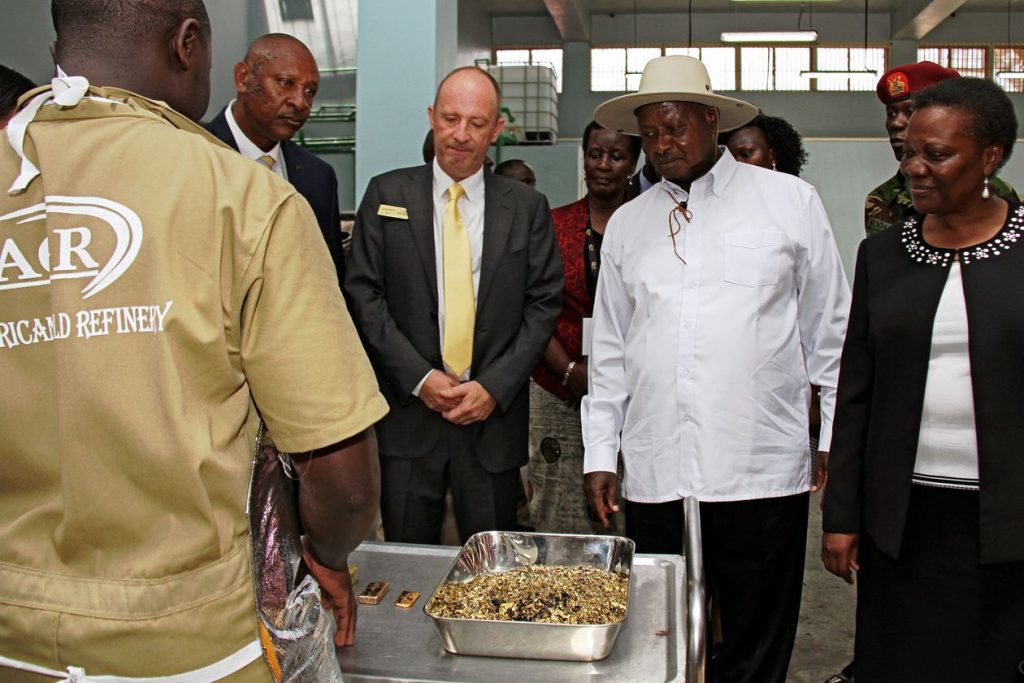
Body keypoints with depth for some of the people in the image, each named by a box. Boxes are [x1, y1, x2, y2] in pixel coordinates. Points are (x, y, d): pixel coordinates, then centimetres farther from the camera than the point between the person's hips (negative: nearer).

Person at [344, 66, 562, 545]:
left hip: (494, 415, 1)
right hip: (407, 414, 0)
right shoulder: (386, 195, 4)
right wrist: (420, 378, -9)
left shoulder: (528, 207, 5)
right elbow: (363, 294, 0)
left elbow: (544, 304, 2)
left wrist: (494, 387, -8)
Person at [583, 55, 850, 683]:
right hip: (654, 474, 3)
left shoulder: (790, 201, 3)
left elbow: (831, 331, 5)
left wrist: (840, 442, 3)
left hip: (763, 471, -2)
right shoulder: (627, 223, 12)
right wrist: (599, 455, 11)